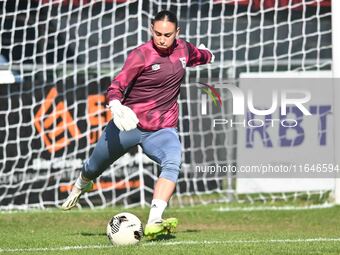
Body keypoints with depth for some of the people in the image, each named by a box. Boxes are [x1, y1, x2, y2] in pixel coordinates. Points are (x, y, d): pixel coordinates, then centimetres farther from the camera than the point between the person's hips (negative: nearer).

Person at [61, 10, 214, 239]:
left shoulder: (183, 49, 0)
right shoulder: (141, 55, -15)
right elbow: (116, 86, -20)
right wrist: (116, 106, -38)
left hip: (163, 129, 2)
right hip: (128, 124, -2)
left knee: (173, 163, -30)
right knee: (95, 168, 17)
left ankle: (154, 222, -41)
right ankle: (81, 185, 57)